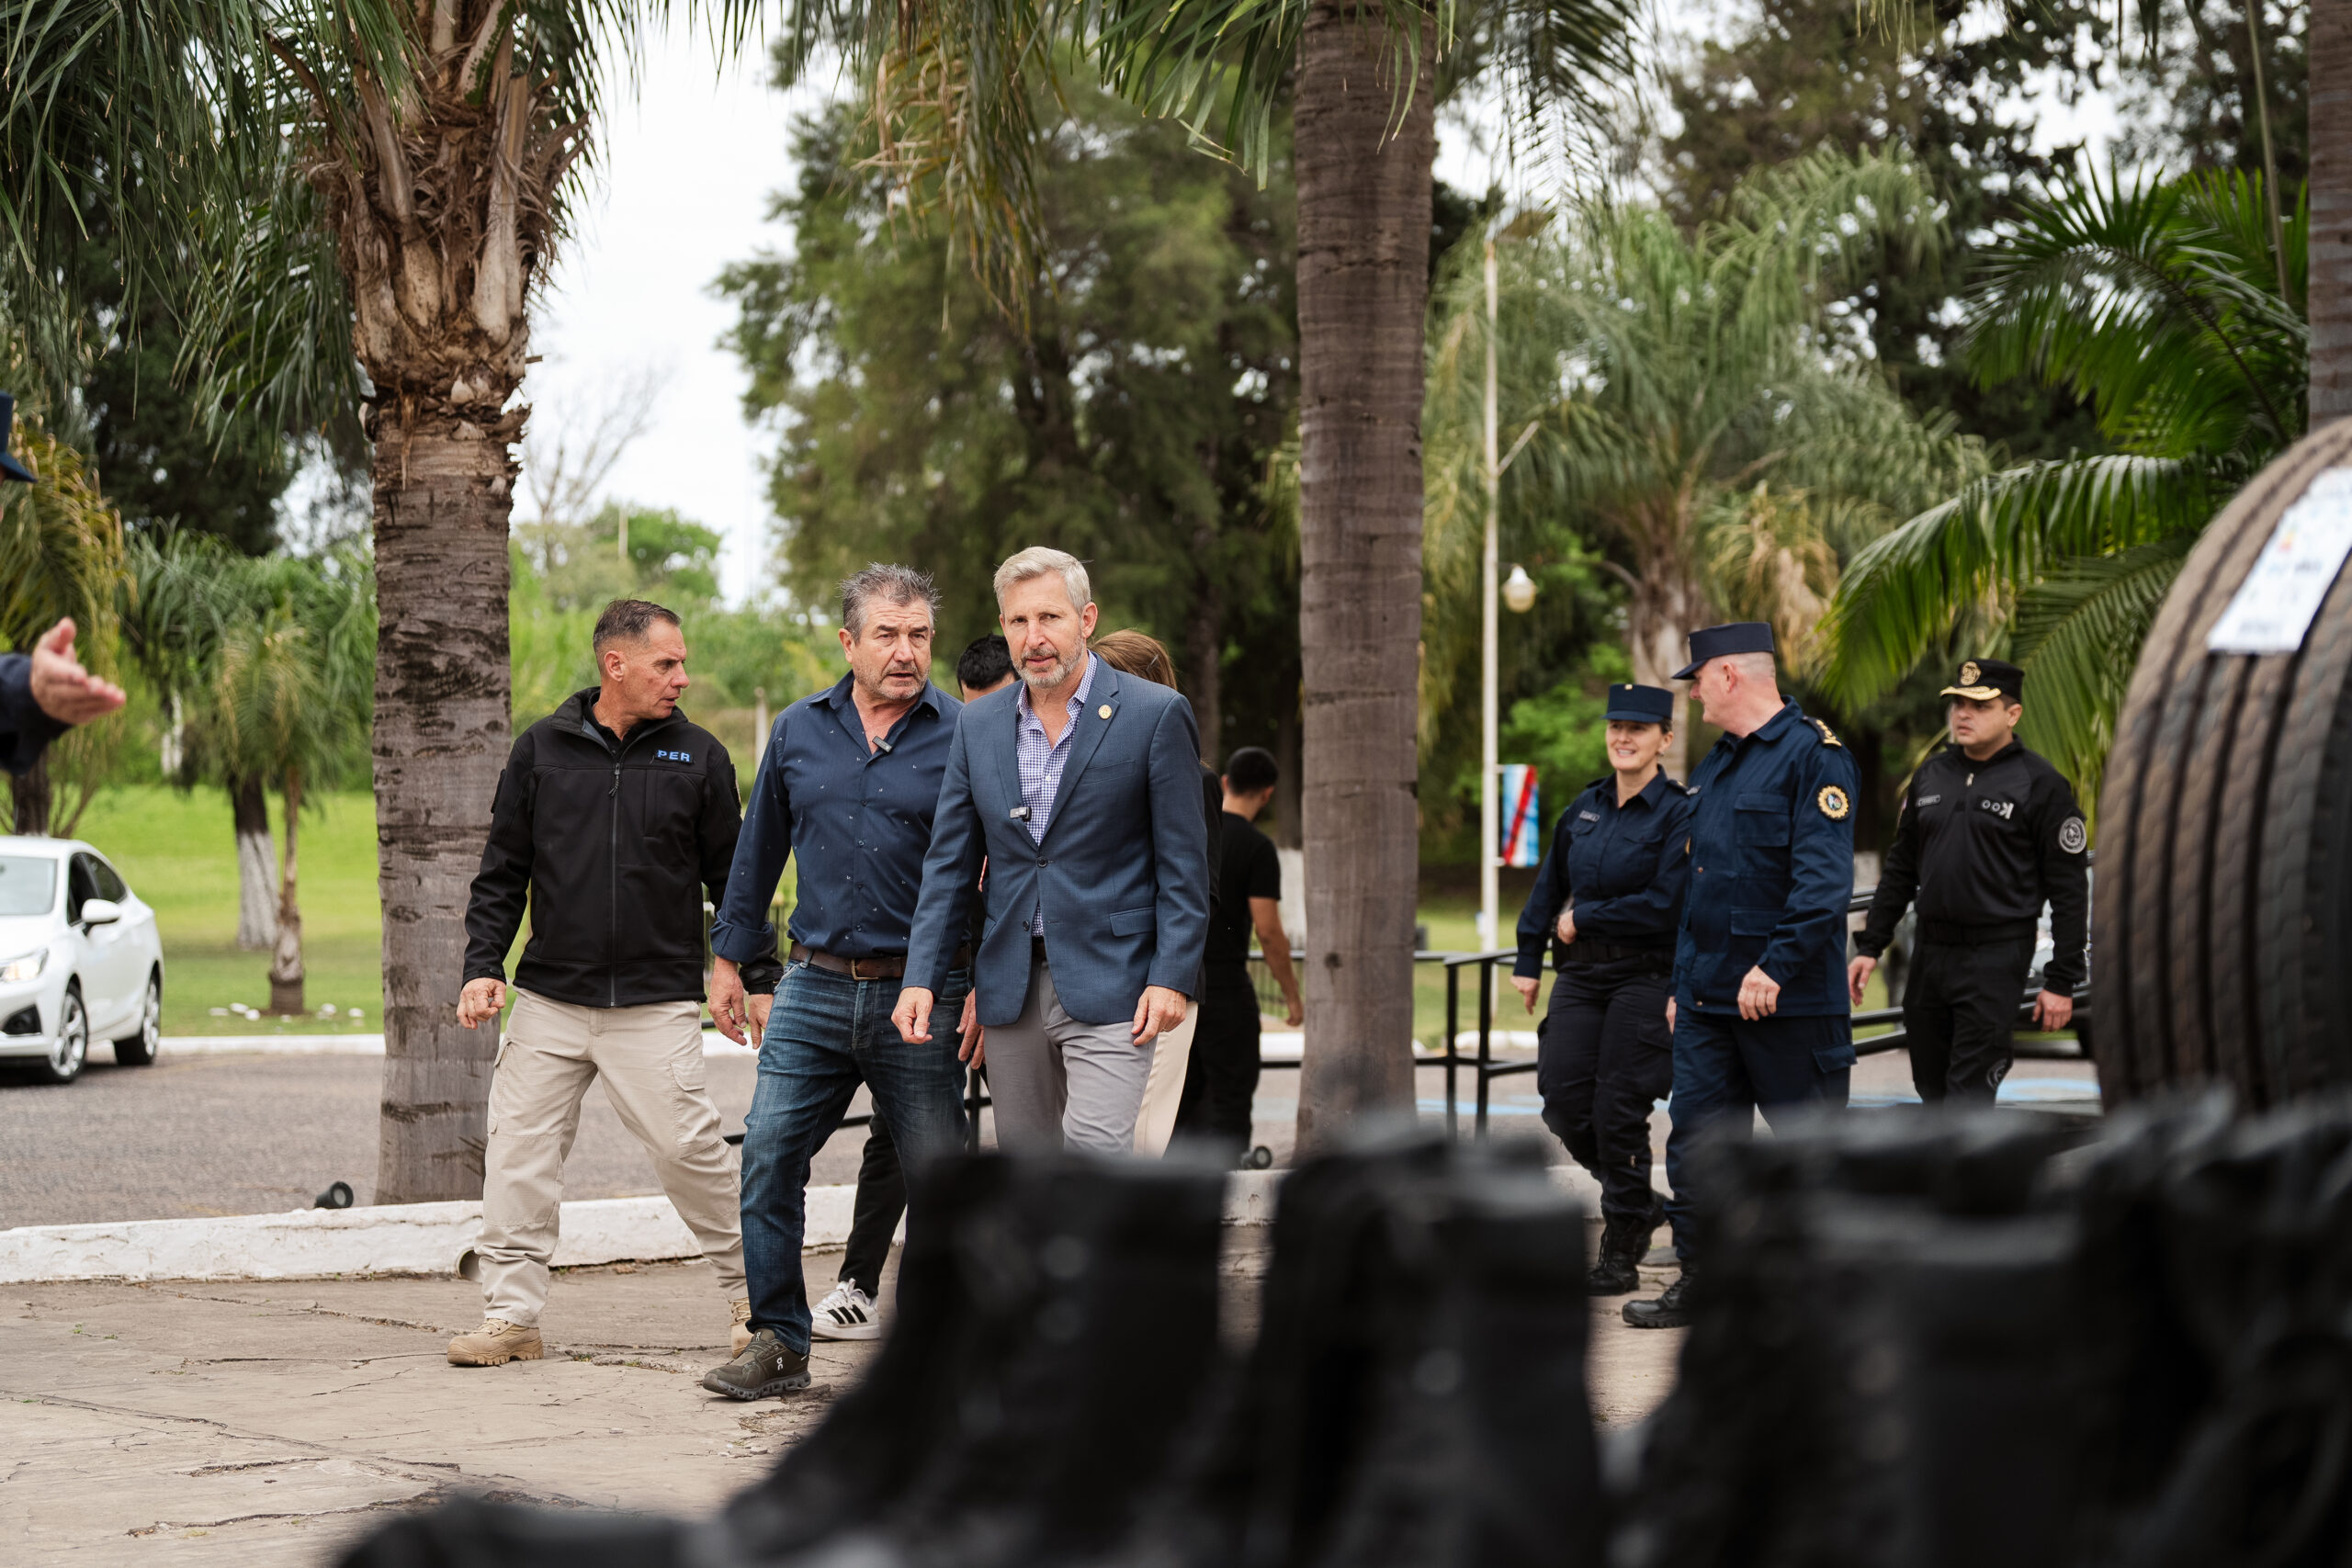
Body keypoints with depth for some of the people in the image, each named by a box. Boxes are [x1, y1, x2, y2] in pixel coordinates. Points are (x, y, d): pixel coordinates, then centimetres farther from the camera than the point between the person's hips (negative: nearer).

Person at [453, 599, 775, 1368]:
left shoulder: (699, 758, 4)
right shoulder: (542, 749, 6)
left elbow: (733, 879, 9)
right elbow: (502, 872, 10)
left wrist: (762, 982, 6)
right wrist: (483, 966, -1)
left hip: (658, 1002, -2)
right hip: (550, 998, 2)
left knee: (687, 1147, -8)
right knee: (519, 1150, -2)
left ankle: (752, 1293, 11)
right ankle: (510, 1315, 7)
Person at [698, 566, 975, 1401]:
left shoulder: (962, 737, -2)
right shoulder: (799, 730, 8)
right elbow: (759, 852, 18)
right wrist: (729, 958, 17)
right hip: (815, 986, 3)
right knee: (768, 1155, -2)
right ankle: (778, 1341, 7)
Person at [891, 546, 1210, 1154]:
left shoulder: (1155, 715, -4)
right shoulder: (979, 725, 10)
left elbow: (1184, 862, -4)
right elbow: (949, 864, 11)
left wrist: (1173, 976, -12)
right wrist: (921, 978, 2)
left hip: (1108, 981, -5)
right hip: (1012, 985, 5)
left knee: (1095, 1144, -19)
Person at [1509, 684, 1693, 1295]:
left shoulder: (1679, 814, -9)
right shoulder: (1585, 809, 11)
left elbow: (1665, 906, -16)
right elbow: (1549, 886, 20)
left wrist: (1582, 919, -10)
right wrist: (1529, 962, 17)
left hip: (1645, 978, -6)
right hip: (1580, 975, 6)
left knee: (1618, 1112, -5)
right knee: (1564, 1103, 0)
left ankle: (1620, 1253, 7)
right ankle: (1642, 1203, 24)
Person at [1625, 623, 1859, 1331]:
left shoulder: (1813, 754, -12)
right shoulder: (1715, 766, 16)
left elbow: (1824, 880, -20)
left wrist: (1776, 966, -26)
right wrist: (1682, 983, 19)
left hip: (1791, 1000, -8)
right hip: (1709, 999, 8)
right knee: (1695, 1142, 5)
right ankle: (1701, 1284, 13)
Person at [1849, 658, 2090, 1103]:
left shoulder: (2040, 784, -7)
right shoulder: (1931, 775, 10)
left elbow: (2069, 890, -7)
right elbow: (1900, 869, 18)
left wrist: (2062, 981, -10)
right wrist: (1869, 946, 12)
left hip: (1996, 960, -6)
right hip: (1930, 952, 6)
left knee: (1968, 1096, -10)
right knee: (1933, 1089, 13)